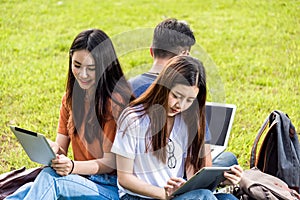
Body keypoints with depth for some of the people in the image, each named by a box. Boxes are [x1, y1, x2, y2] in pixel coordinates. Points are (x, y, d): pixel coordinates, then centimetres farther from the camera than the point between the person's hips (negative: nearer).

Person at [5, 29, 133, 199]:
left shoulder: (116, 101, -12)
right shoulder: (71, 97, 11)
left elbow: (110, 163, -11)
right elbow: (62, 146, 10)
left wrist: (73, 166, -30)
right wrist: (52, 149, -15)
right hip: (80, 178, 6)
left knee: (48, 179, -32)